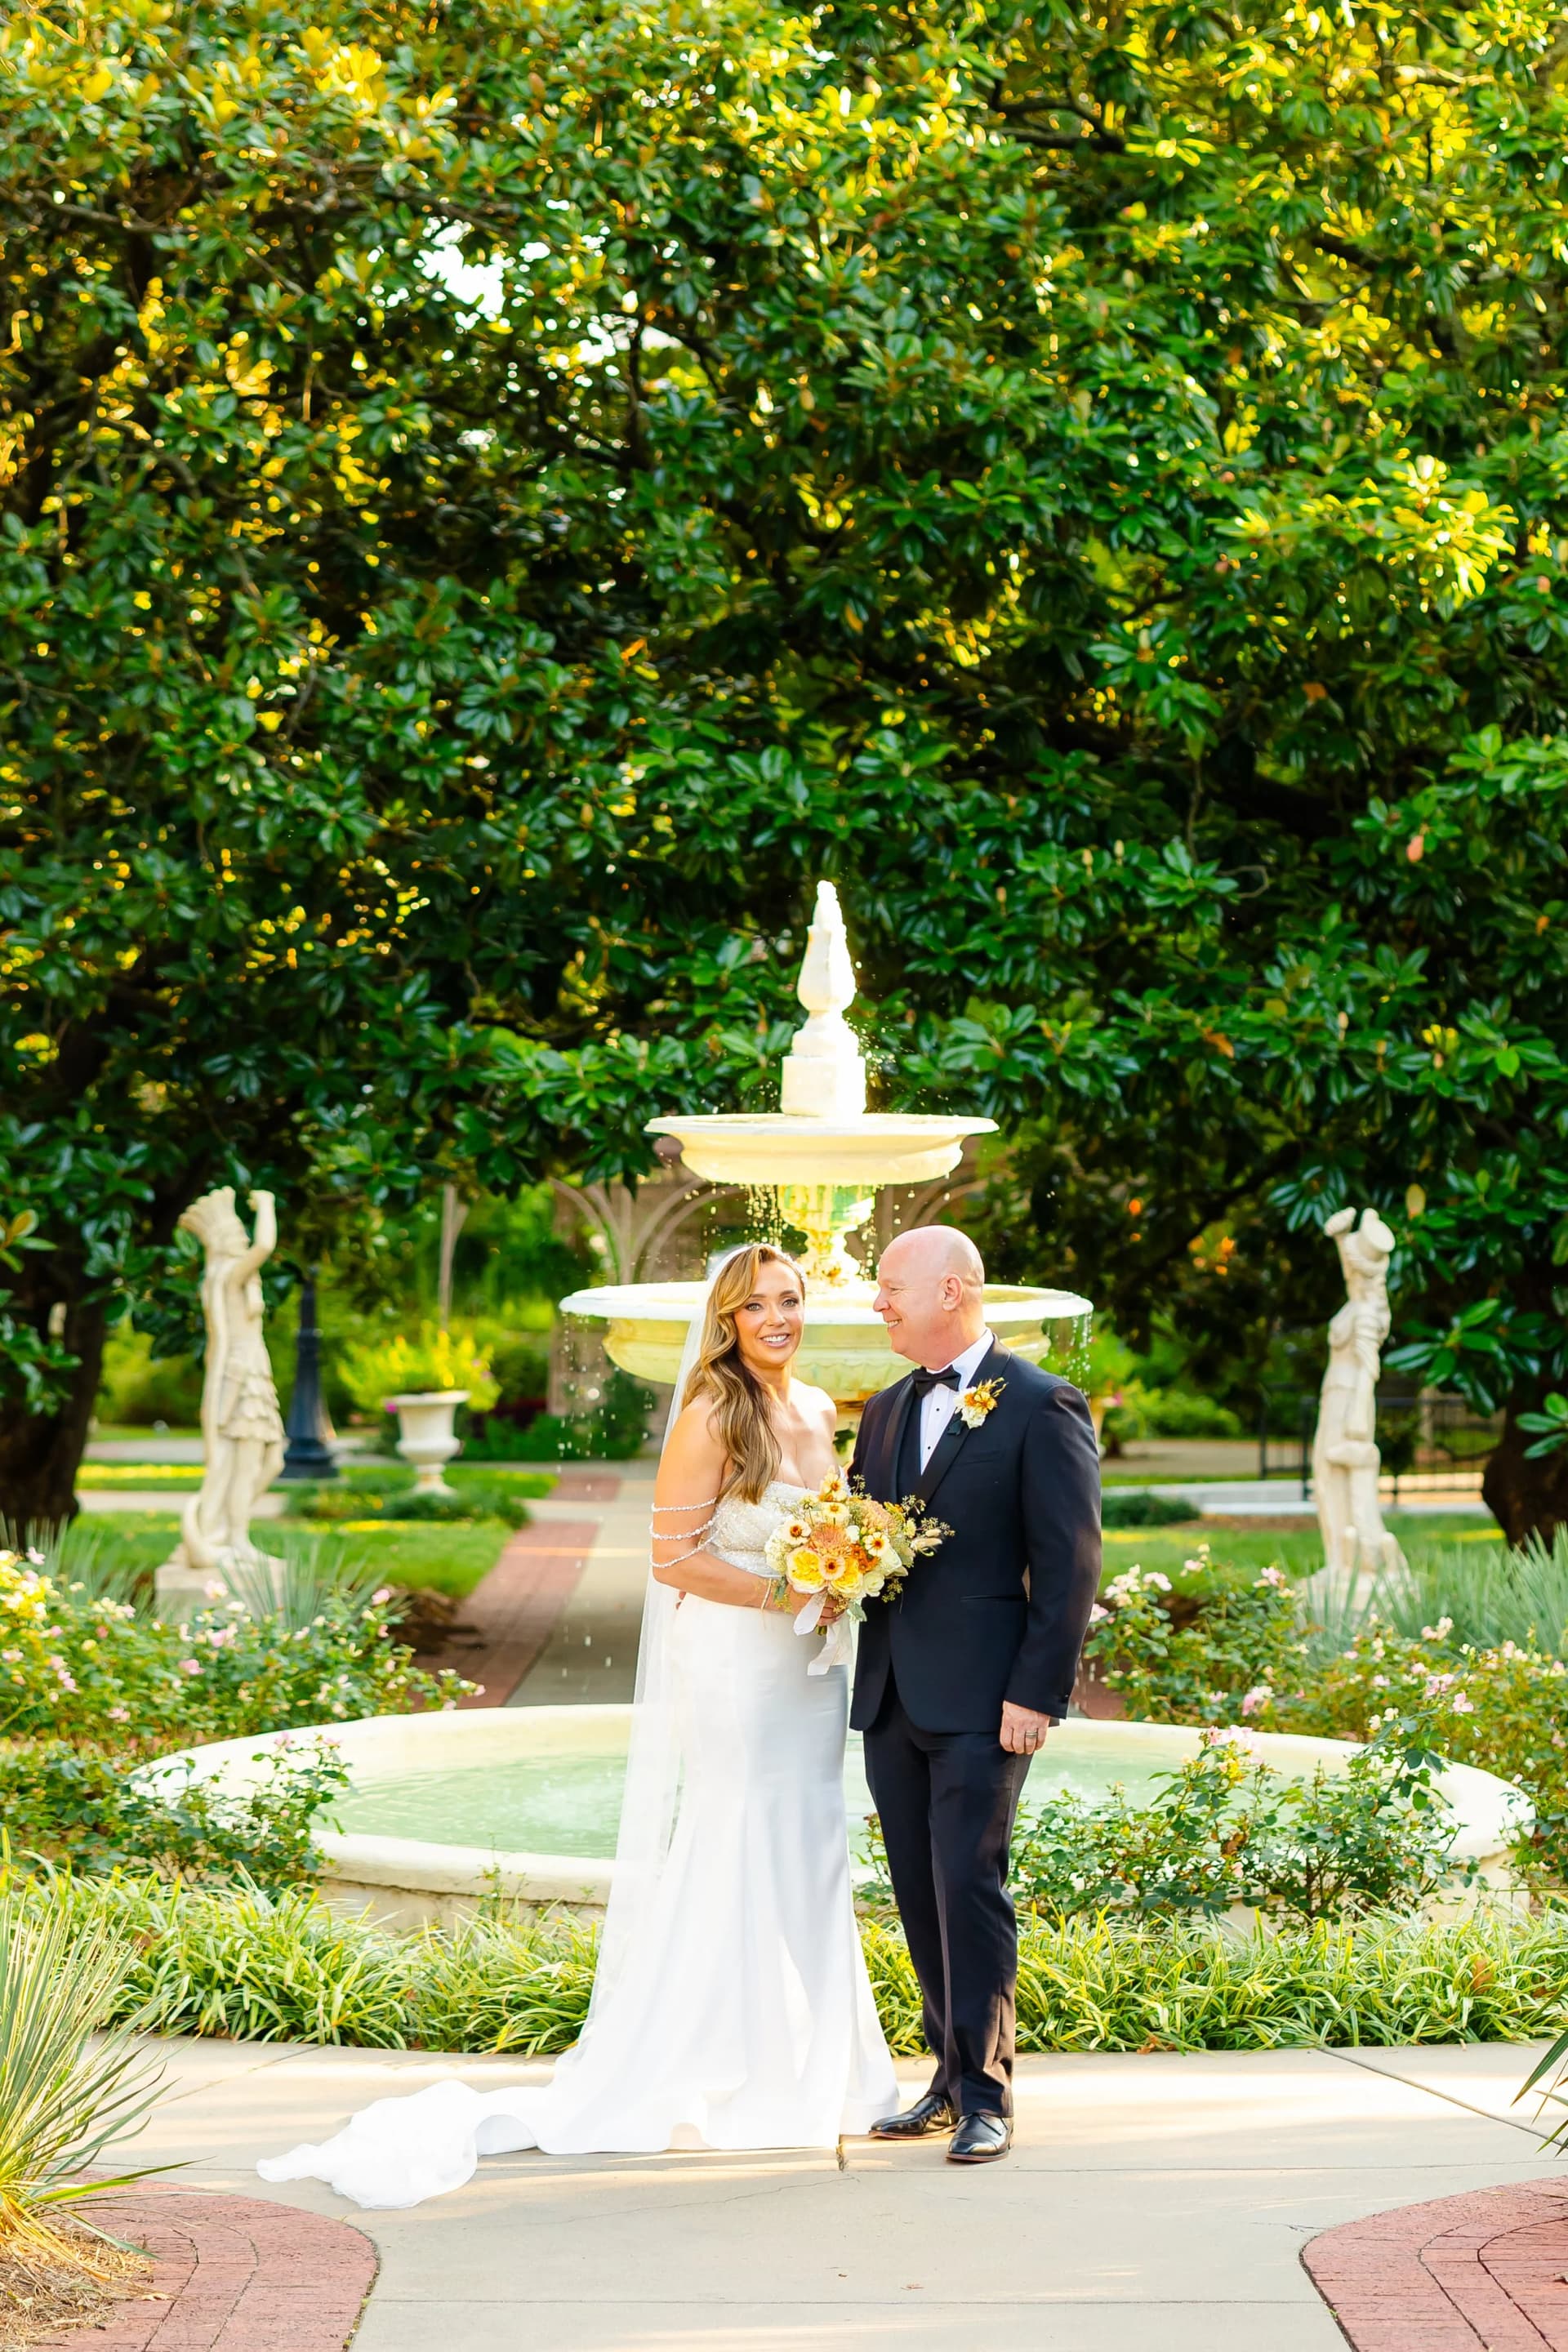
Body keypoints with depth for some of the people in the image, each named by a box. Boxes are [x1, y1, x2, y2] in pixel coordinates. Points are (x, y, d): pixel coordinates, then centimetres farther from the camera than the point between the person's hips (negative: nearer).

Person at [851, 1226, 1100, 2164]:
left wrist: (1037, 1693, -15)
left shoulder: (1041, 1407, -6)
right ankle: (954, 2076, 19)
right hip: (892, 1698, 7)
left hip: (981, 1700, -7)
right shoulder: (889, 1409, 16)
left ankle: (985, 2094, -1)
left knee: (969, 1885, -9)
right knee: (920, 1896, 10)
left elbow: (1070, 1564, -10)